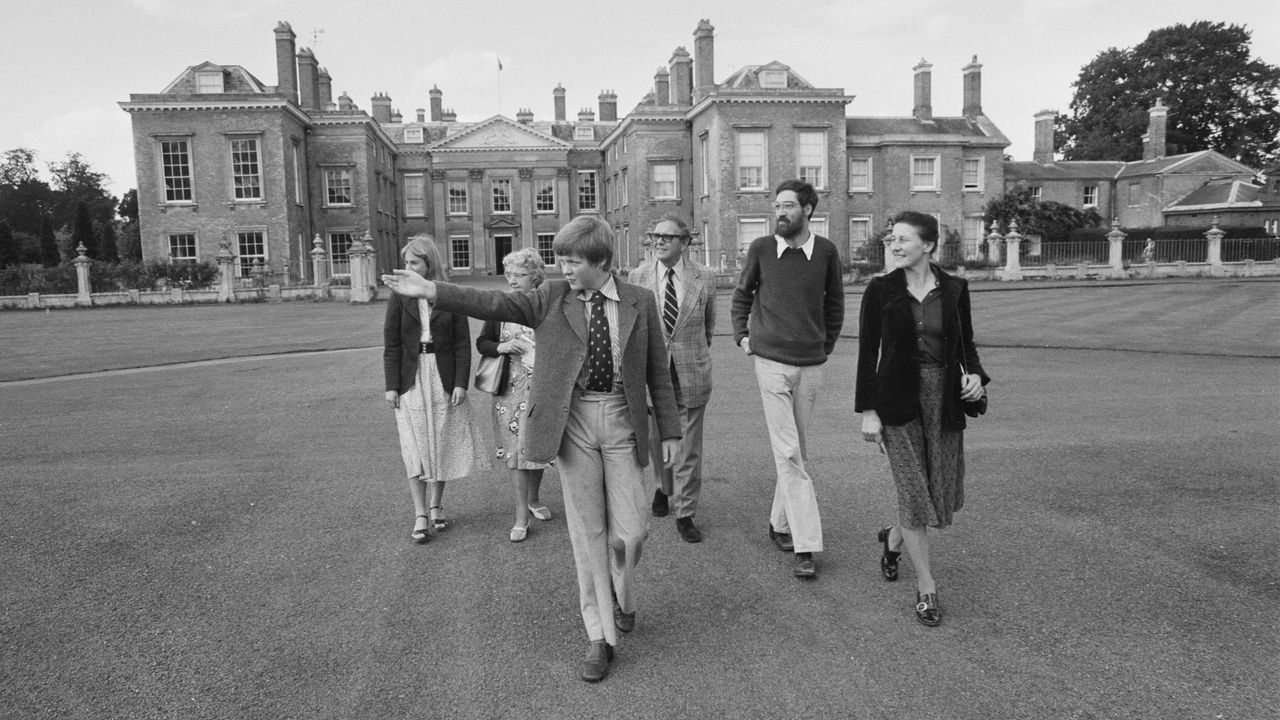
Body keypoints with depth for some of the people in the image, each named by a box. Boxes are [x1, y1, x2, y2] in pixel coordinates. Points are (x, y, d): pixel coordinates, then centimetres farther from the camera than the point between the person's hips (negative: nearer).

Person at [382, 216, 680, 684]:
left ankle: (621, 594, 37)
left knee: (629, 531, 2)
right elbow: (495, 304, -7)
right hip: (572, 422, 0)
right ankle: (600, 638, 19)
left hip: (622, 420, 0)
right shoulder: (552, 298, 3)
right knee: (587, 532, 6)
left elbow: (658, 371, 5)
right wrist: (429, 291, -17)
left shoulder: (640, 302, 2)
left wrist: (670, 431, 5)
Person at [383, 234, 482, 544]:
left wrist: (461, 382, -8)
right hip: (411, 381, 0)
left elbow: (463, 343, 0)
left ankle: (436, 506, 23)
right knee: (415, 447, 0)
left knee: (442, 443, 7)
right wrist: (391, 385, -5)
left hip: (444, 379, 0)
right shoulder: (399, 298, 3)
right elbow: (391, 345, 2)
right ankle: (421, 515, 5)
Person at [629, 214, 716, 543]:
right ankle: (664, 488, 44)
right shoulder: (639, 276, -1)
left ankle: (685, 513, 17)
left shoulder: (704, 278, -2)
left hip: (691, 375, -1)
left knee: (689, 448, 4)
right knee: (657, 438, 16)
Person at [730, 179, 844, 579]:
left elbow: (835, 303, 14)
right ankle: (806, 545, -2)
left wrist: (826, 345, 13)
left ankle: (780, 523, 28)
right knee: (788, 454, -5)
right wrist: (741, 336, 7)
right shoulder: (761, 249, -2)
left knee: (796, 451, 11)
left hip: (811, 365, 2)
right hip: (771, 362, -2)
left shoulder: (826, 252, 1)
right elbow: (742, 295, 13)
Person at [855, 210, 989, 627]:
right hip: (898, 400, -3)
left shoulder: (954, 290, 3)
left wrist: (975, 374, -7)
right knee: (914, 492, -2)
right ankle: (926, 588, 14)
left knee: (945, 496, 9)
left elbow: (966, 343, 14)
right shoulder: (880, 291, -3)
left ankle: (893, 539, 40)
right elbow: (868, 353, -2)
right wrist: (867, 411, -6)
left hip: (944, 400, 3)